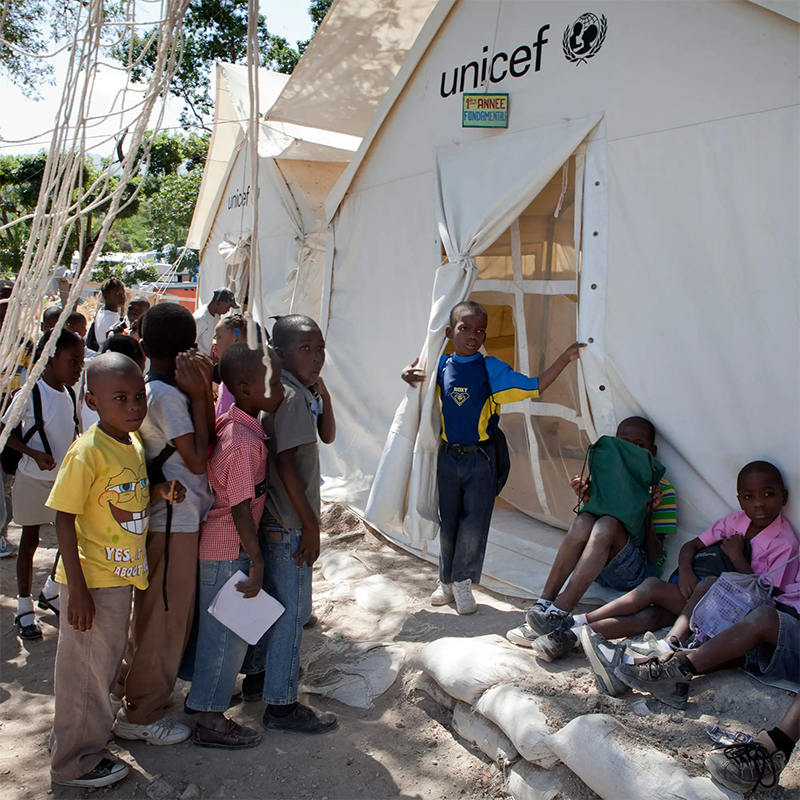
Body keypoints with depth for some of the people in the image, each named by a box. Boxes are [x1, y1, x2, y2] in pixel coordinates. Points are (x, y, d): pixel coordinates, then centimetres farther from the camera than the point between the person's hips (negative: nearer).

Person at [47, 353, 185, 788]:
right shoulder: (87, 451, -21)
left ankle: (92, 732, 44)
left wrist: (160, 489, -5)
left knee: (106, 661, 23)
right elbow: (64, 518, -20)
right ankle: (74, 762, 27)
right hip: (92, 579, -8)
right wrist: (77, 589, -20)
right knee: (86, 667, 8)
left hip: (120, 575, 8)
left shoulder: (134, 443, 3)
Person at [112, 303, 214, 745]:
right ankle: (141, 716, 20)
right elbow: (198, 459, -20)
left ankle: (132, 685, 43)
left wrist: (202, 390, -3)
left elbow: (206, 445, 6)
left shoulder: (150, 390, 8)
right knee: (165, 618, 5)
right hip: (174, 522, -10)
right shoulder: (166, 395, -21)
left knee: (154, 612, 25)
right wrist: (199, 394, -18)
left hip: (170, 519, 10)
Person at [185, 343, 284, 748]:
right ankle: (210, 720, 19)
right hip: (229, 550, -9)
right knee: (228, 634, 4)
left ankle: (203, 695, 41)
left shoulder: (230, 423, 1)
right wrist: (256, 560, -16)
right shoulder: (244, 441, -26)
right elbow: (240, 506, -24)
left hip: (217, 544, 9)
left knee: (215, 627, 23)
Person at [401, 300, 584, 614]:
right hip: (448, 456, 2)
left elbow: (534, 386, -7)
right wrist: (409, 376, -3)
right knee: (448, 521, 12)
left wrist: (565, 358, -12)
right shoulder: (441, 365, 0)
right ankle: (446, 581, 29)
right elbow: (417, 375, 20)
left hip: (480, 458, -2)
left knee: (474, 522, 3)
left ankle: (462, 581, 21)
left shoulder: (492, 368, -7)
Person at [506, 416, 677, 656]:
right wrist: (586, 501, -9)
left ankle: (557, 614, -45)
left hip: (635, 572, -3)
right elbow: (586, 535, 9)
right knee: (583, 521, -28)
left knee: (608, 524, -32)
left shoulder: (662, 490, 2)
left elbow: (655, 555, -5)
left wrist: (648, 512, -19)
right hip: (597, 569, 3)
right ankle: (543, 606, -36)